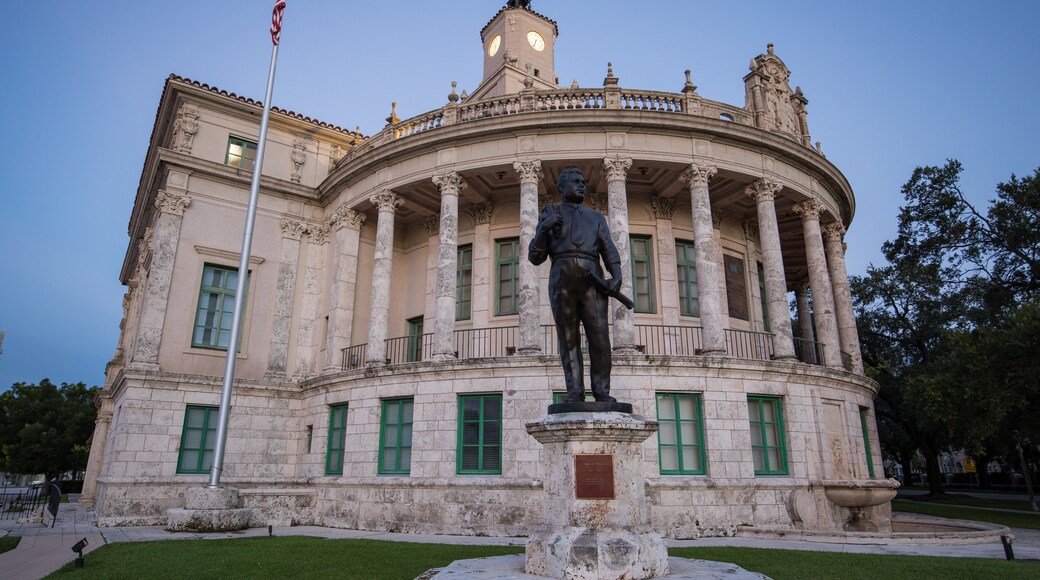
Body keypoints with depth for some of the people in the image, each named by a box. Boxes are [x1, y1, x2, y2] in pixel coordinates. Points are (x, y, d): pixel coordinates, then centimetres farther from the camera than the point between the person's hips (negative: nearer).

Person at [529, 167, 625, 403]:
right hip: (562, 279, -1)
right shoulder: (549, 214, 21)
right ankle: (575, 391, -3)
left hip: (592, 280, 1)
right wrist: (543, 228, -5)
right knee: (568, 339, -5)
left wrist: (617, 276, -8)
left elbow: (609, 251, 12)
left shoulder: (596, 217, 27)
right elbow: (535, 257, 12)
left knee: (599, 337, -9)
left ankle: (601, 391, -5)